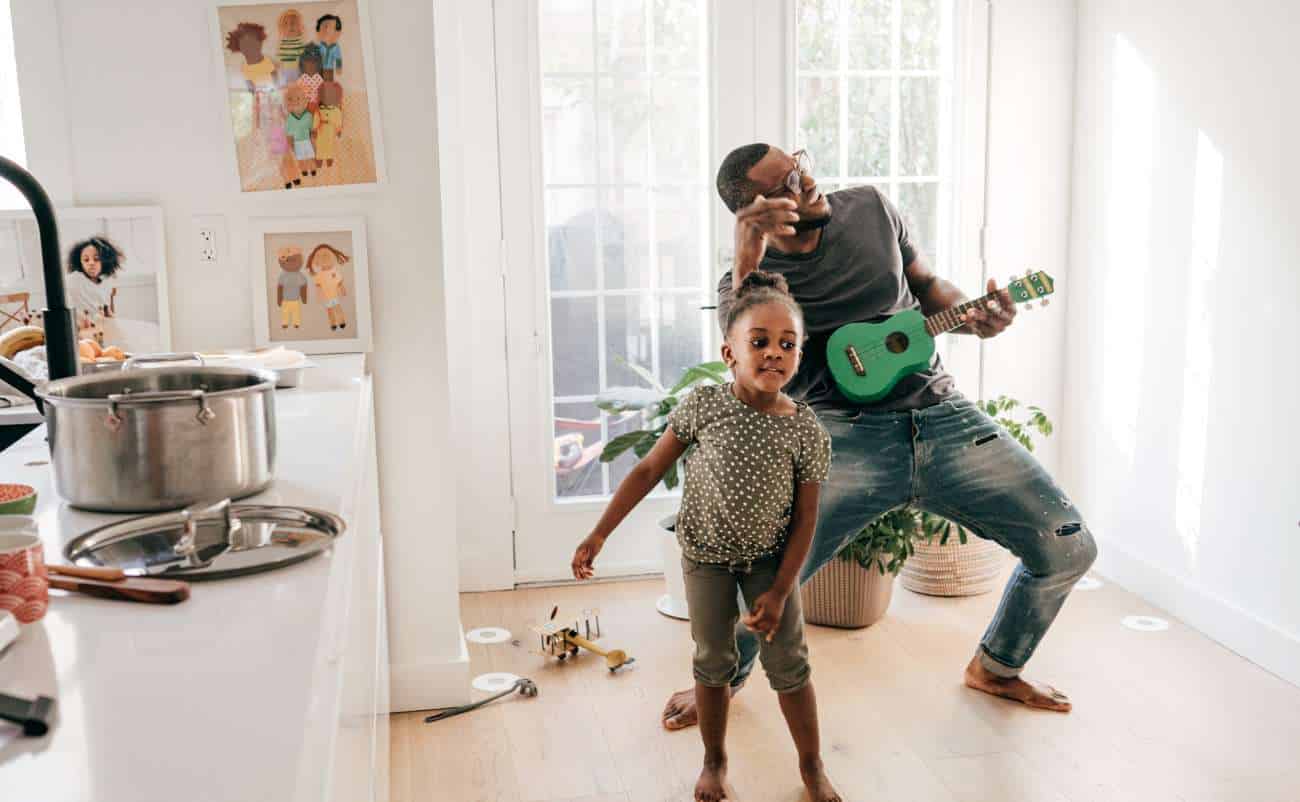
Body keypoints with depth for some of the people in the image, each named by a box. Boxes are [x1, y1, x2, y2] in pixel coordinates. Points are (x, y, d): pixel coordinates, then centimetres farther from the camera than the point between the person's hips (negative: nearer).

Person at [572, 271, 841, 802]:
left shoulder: (807, 432, -19)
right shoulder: (703, 405, -19)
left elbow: (805, 519, -11)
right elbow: (649, 469, -12)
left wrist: (779, 590, -12)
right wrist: (599, 534, -13)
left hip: (770, 557, 0)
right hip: (707, 554, 0)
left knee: (788, 663, 6)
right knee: (713, 661, 11)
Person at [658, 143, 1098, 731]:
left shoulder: (870, 209, 6)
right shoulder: (746, 283, -5)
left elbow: (927, 286, 18)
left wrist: (970, 316, -3)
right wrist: (747, 259, -34)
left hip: (943, 417, 4)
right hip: (848, 434, -4)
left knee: (1070, 549, 0)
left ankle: (996, 668, 30)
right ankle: (724, 678, 14)